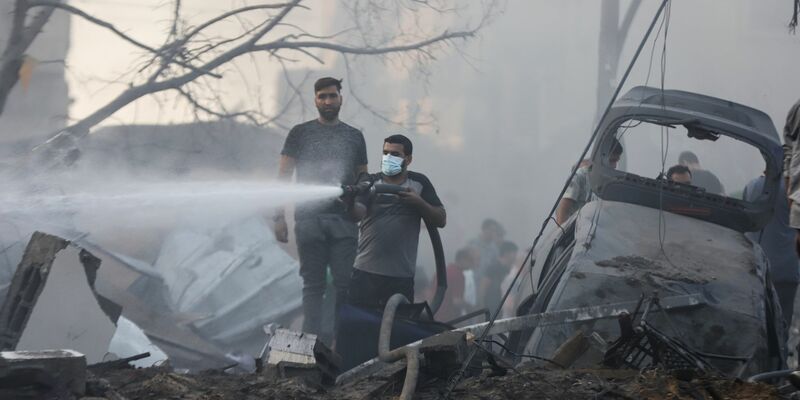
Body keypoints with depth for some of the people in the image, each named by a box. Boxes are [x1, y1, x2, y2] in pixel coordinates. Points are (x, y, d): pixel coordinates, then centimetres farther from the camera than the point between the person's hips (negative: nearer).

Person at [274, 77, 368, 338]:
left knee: (344, 285, -4)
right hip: (309, 220, -1)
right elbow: (283, 176, 6)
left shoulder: (354, 137, 15)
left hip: (344, 221, 1)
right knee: (313, 285, -1)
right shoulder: (300, 133, 10)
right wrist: (280, 217, -4)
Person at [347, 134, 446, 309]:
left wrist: (419, 202, -10)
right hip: (366, 272, -1)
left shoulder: (419, 183, 11)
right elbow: (358, 213, -10)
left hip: (402, 276, 1)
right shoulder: (371, 182, 7)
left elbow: (441, 220, 7)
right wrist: (350, 201, -33)